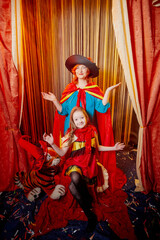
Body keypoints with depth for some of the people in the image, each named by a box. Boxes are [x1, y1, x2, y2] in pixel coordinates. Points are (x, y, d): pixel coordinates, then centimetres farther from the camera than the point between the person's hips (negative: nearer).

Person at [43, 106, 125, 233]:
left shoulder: (92, 130, 3)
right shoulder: (71, 134, -1)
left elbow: (97, 147, 16)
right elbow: (62, 153, -3)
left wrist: (113, 148, 9)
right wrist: (52, 144, -21)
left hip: (89, 163, 1)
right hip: (75, 162, 0)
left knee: (73, 186, -23)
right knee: (75, 178, -31)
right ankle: (90, 215, -14)